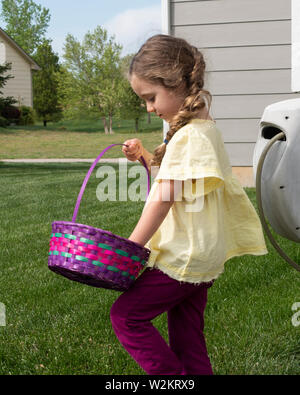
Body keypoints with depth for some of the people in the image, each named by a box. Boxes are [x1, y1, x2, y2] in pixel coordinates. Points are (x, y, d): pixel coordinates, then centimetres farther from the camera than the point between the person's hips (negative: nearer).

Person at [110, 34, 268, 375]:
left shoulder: (189, 136, -20)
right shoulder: (203, 127, 11)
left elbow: (163, 198, -23)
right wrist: (145, 157, 9)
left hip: (182, 257, -10)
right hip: (200, 257, 10)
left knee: (126, 315, 0)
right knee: (187, 340, 15)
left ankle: (172, 374, 5)